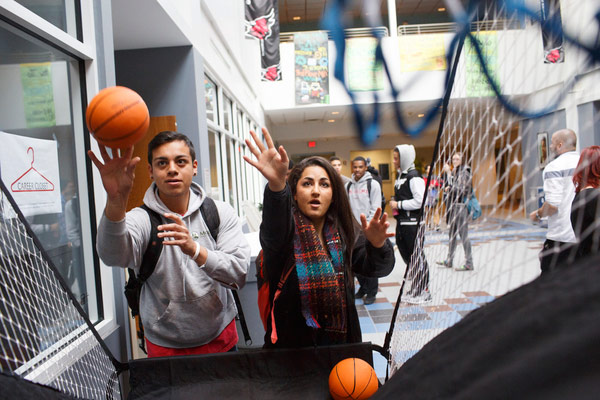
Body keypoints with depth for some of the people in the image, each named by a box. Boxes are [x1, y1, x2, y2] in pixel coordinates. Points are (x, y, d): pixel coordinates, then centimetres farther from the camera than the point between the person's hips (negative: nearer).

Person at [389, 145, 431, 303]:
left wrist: (399, 204, -15)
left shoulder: (414, 176, -14)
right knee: (406, 255, 15)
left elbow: (420, 200, -21)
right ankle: (415, 289, 28)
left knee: (417, 257, 0)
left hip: (413, 223, -9)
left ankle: (423, 291, 11)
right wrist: (394, 202, 8)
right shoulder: (400, 175, 14)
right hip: (401, 222, 9)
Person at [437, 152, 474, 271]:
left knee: (463, 234, -6)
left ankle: (469, 263, 1)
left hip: (461, 205, -9)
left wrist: (451, 189, -9)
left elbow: (466, 190, -15)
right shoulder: (454, 172, 15)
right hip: (453, 205, 9)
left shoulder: (465, 172, -9)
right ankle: (449, 261, 24)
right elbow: (447, 186, 22)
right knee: (452, 234, 14)